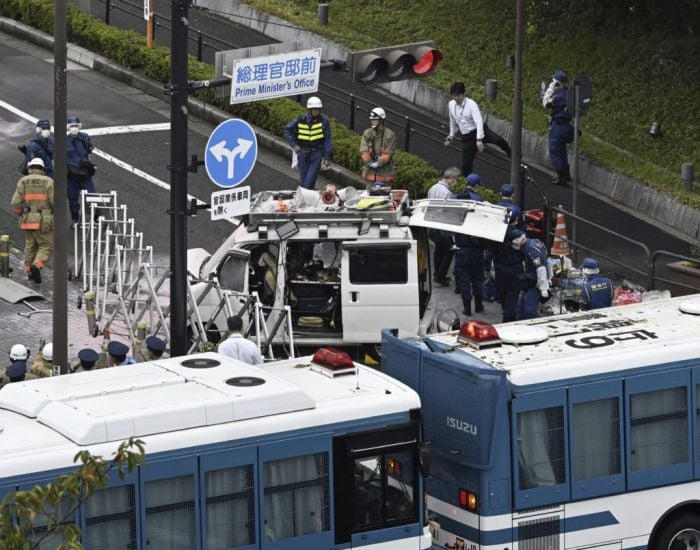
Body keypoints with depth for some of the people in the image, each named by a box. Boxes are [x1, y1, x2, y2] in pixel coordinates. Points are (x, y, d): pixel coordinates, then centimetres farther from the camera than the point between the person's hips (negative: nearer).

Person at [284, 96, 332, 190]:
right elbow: (287, 129, 13)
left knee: (309, 183, -13)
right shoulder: (301, 119, -1)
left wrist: (327, 157, -4)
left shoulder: (324, 120, -6)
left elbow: (327, 140, -2)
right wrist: (293, 145, 5)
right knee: (303, 180, 9)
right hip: (303, 153, 3)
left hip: (317, 153, -3)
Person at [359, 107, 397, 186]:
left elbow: (388, 153, -11)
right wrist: (369, 163, -15)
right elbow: (363, 151, -2)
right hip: (369, 171, 3)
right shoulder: (367, 133, 4)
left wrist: (378, 163, -20)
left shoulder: (390, 135, -7)